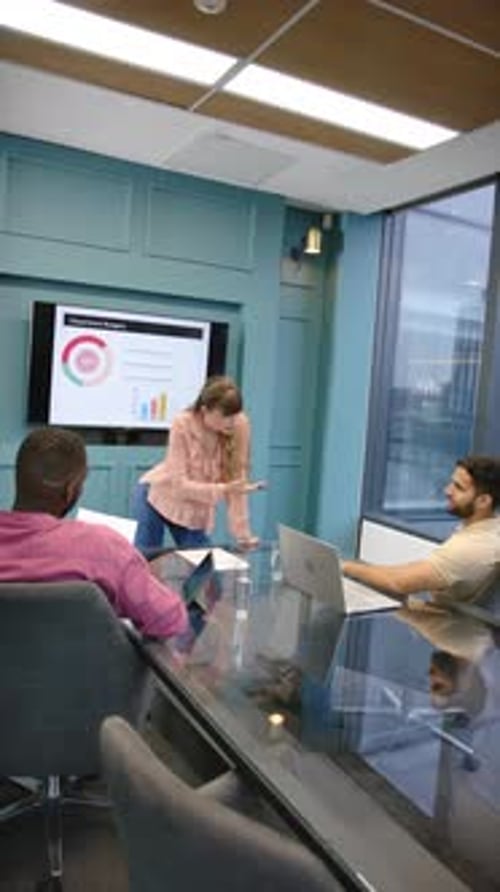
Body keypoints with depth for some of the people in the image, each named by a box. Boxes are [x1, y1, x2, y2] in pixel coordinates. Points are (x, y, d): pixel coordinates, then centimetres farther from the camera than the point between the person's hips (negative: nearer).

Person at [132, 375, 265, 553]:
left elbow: (236, 481, -16)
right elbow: (180, 486, -25)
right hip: (157, 498, -2)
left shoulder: (240, 426, -20)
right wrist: (224, 490, -37)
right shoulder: (182, 425, -25)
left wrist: (242, 533, -20)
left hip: (197, 511, 2)